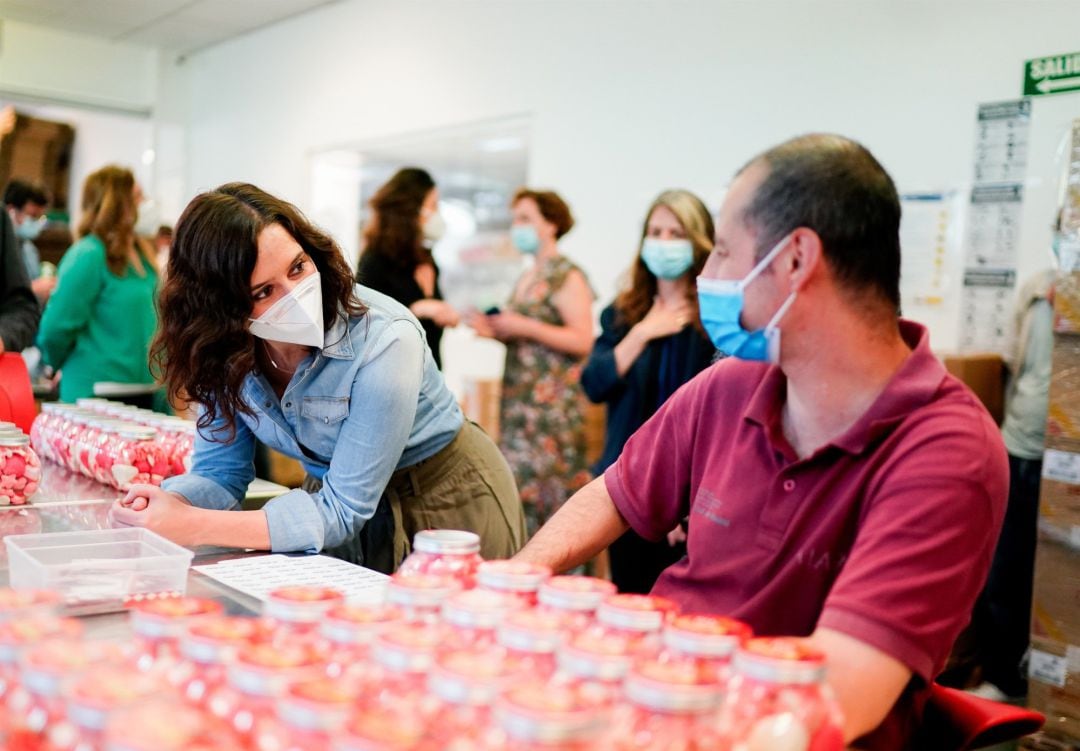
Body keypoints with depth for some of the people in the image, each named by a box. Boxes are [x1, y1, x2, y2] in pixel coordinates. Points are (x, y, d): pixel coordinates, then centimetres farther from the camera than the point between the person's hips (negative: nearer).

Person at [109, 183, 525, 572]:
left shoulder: (383, 341, -30)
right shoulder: (223, 350, -14)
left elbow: (342, 511, -29)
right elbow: (219, 471, -6)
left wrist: (193, 529, -36)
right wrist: (168, 507, -29)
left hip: (443, 508, -4)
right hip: (335, 494, 5)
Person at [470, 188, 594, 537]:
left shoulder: (567, 275, -8)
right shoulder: (526, 279, 18)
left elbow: (582, 340, -15)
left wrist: (524, 327, -17)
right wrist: (495, 330, 7)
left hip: (553, 403, -8)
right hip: (518, 401, 8)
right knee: (515, 485, 6)